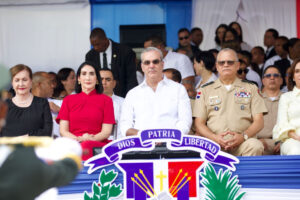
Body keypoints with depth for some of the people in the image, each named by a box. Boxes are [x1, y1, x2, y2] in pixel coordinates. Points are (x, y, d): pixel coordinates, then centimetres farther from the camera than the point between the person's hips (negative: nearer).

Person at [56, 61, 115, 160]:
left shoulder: (106, 100, 16)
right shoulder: (68, 100, 21)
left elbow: (107, 131, 7)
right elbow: (63, 131, 11)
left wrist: (91, 139, -15)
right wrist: (78, 139, -11)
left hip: (98, 146, -1)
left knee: (87, 146, -39)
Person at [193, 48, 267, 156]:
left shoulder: (250, 88, 20)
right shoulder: (205, 90, 21)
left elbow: (259, 121, 11)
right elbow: (199, 124, 12)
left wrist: (243, 136, -10)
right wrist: (215, 138, -9)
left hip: (242, 143, 2)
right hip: (215, 142, -1)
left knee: (256, 146, -34)